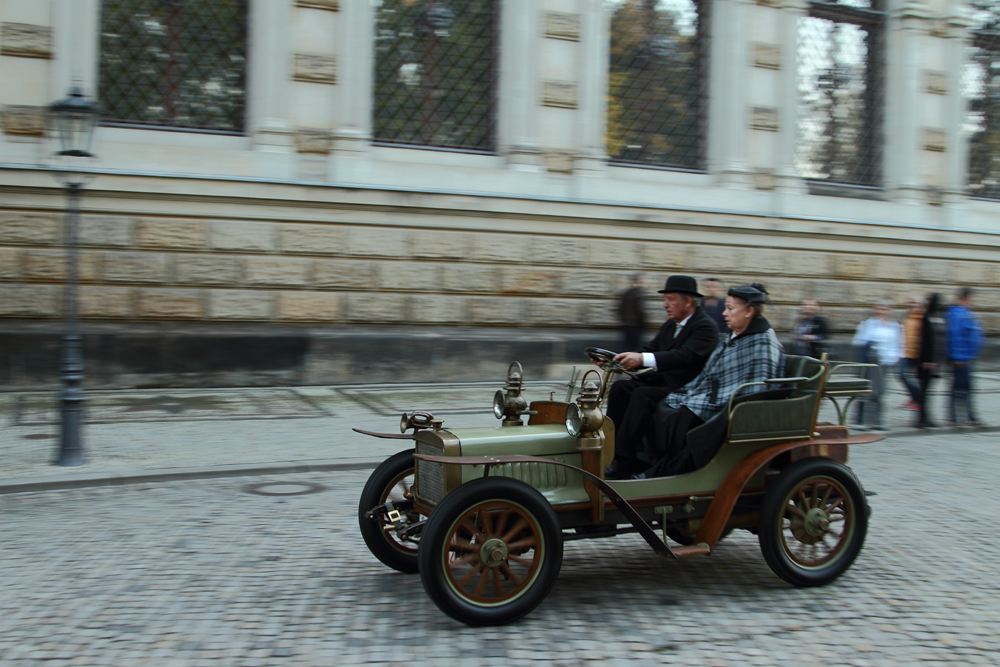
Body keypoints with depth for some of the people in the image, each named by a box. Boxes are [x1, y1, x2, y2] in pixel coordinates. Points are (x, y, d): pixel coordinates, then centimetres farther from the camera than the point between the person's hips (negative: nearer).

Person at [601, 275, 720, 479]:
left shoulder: (705, 326, -13)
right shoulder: (670, 325, 15)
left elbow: (685, 355, -29)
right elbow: (650, 349, 12)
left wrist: (642, 359, -40)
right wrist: (615, 359, -6)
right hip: (663, 379, 9)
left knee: (642, 395, -29)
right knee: (620, 387, -9)